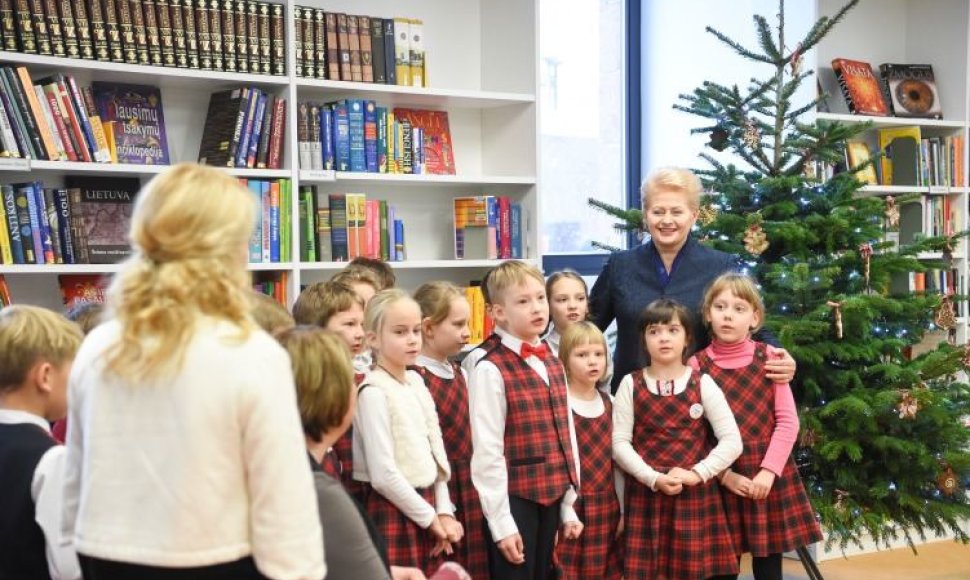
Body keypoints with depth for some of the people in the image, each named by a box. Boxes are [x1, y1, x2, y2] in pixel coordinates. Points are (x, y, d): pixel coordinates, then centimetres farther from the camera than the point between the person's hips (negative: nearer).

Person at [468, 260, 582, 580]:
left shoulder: (553, 364, 10)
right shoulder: (491, 370, -13)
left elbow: (567, 436, 13)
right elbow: (487, 451, -14)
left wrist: (569, 506, 12)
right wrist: (501, 522, -13)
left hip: (551, 497, 7)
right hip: (515, 499, -7)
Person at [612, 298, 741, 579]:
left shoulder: (703, 384, 2)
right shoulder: (631, 384, 2)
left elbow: (732, 441, -3)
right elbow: (619, 443, -3)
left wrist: (696, 473, -13)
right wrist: (654, 478, -14)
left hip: (696, 496, 0)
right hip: (646, 496, 0)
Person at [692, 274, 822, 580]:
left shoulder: (769, 357, 0)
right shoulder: (697, 365, -3)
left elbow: (788, 421, -2)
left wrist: (768, 470, -11)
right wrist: (724, 474, -10)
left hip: (769, 476, 1)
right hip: (721, 480, -1)